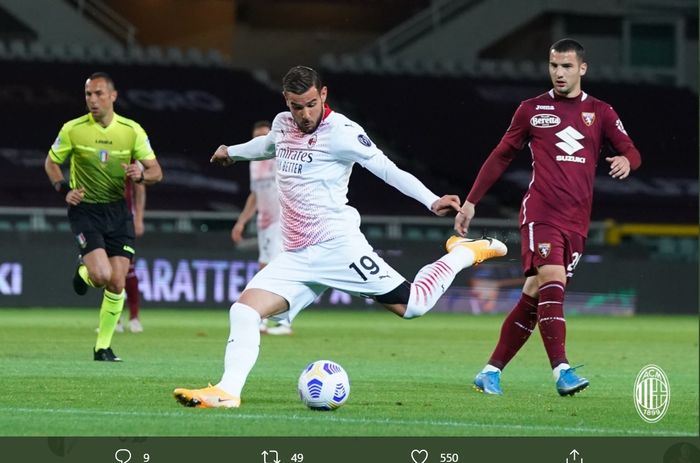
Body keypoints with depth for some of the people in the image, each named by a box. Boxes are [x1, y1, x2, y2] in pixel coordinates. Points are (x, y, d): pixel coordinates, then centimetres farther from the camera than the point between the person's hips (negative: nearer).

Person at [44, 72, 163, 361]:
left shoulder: (132, 130, -4)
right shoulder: (72, 130, -6)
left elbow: (156, 172, 0)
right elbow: (51, 163, 8)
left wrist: (141, 174, -23)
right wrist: (64, 189, -9)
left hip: (118, 210, 2)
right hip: (84, 209, -2)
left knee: (116, 283, -4)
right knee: (101, 275, -21)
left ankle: (103, 346, 11)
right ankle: (84, 271, 17)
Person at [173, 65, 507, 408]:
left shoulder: (340, 132, -10)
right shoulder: (282, 124, 12)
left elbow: (387, 169, -9)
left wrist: (432, 201, -19)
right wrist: (232, 152, 54)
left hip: (337, 246, -6)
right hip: (296, 257, 6)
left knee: (413, 305, -6)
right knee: (243, 311, -12)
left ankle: (464, 253, 18)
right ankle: (227, 391, -16)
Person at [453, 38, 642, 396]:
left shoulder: (600, 112, 12)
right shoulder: (532, 110, 7)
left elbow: (631, 151, 7)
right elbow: (501, 156, 14)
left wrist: (626, 160, -18)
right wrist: (471, 201, 11)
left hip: (576, 220, 3)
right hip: (540, 212, -3)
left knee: (533, 298, 3)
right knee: (553, 282, -23)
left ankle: (491, 372, 12)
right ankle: (562, 370, -29)